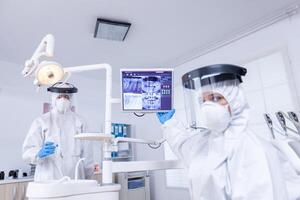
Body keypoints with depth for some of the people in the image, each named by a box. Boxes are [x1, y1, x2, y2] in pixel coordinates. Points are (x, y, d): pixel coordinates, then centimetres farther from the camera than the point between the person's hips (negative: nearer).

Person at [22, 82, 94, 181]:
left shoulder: (79, 121, 6)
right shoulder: (41, 122, 2)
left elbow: (86, 152, 5)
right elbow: (27, 151, -5)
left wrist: (86, 178, 5)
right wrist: (40, 153, -26)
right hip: (49, 180, -1)